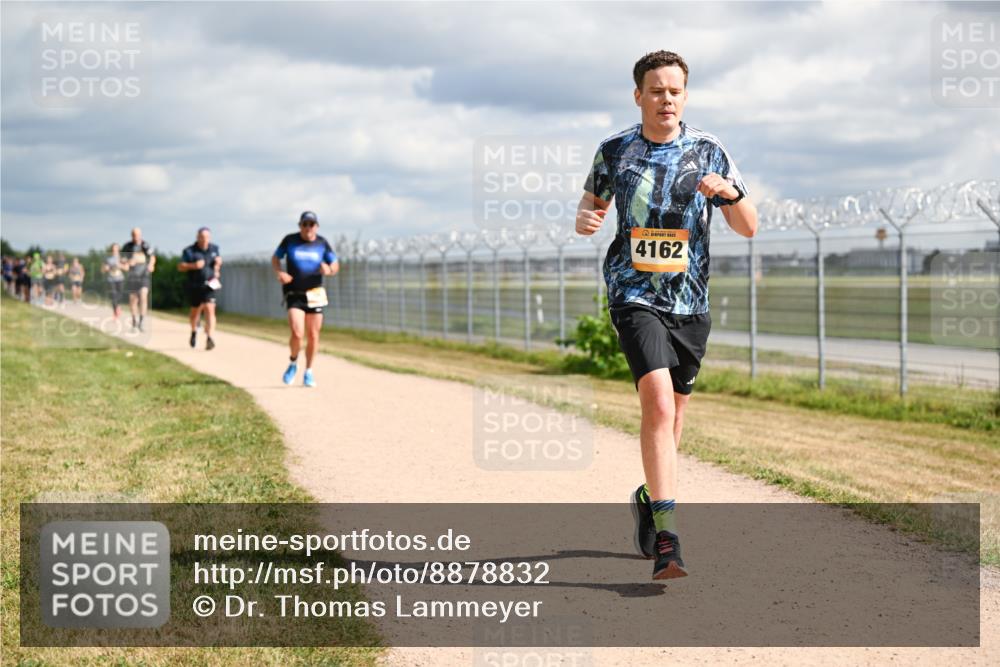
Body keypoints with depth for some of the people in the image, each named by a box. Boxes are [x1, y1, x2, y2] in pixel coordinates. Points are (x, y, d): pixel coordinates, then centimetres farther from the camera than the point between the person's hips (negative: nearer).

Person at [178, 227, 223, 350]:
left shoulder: (214, 248, 7)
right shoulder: (189, 251, -5)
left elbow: (218, 259, 25)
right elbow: (180, 266, -8)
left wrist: (218, 262, 1)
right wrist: (193, 265, -24)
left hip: (209, 285, 1)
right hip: (194, 286, 0)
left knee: (209, 309, -16)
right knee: (195, 310, 14)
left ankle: (209, 338, -23)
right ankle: (194, 331, 44)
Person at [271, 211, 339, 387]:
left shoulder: (322, 243, 3)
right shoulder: (290, 240, -1)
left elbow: (335, 265, 7)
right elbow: (275, 258, 9)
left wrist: (328, 270, -17)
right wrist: (279, 272, -12)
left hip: (315, 294, 2)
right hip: (294, 294, -2)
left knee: (313, 336, 4)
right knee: (297, 333, -17)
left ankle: (308, 371, 23)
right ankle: (293, 364, 11)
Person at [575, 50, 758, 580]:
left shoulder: (708, 151, 3)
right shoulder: (614, 150, 3)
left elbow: (748, 228, 2)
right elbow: (592, 200, 19)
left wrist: (729, 192, -19)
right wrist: (585, 218, -4)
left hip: (690, 302, 3)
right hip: (634, 296, -3)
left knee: (672, 416, 12)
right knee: (658, 402, -21)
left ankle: (651, 499, 40)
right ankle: (666, 538, -25)